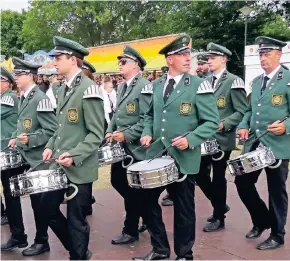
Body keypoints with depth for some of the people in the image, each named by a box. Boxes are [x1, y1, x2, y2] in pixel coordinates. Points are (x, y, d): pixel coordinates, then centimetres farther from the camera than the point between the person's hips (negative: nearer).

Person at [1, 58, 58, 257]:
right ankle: (18, 236, 28)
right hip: (21, 155, 9)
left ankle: (41, 241, 20)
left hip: (36, 158, -9)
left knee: (38, 199, 3)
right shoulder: (23, 98, 10)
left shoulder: (41, 99, -17)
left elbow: (52, 130, -20)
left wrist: (30, 140, -29)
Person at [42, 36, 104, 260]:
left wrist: (74, 156, -25)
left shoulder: (89, 90, -15)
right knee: (48, 208, 16)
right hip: (59, 164, 9)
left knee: (76, 220, 3)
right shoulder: (64, 89, 11)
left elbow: (96, 134, -17)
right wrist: (51, 146, 6)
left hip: (79, 168, -9)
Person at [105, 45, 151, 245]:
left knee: (133, 188, 2)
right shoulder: (122, 87, 14)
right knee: (117, 181, 14)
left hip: (136, 147, -9)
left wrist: (127, 135, -22)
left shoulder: (145, 86, -13)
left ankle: (131, 230, 18)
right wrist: (110, 131, 4)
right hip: (121, 146, 9)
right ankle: (146, 214, 32)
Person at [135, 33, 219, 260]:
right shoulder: (157, 85, 8)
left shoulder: (199, 85, -8)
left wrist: (190, 140, -23)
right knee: (147, 200, 11)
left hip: (183, 158, -5)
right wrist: (147, 133, 1)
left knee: (183, 207, 7)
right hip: (155, 155, 5)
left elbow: (212, 122, -10)